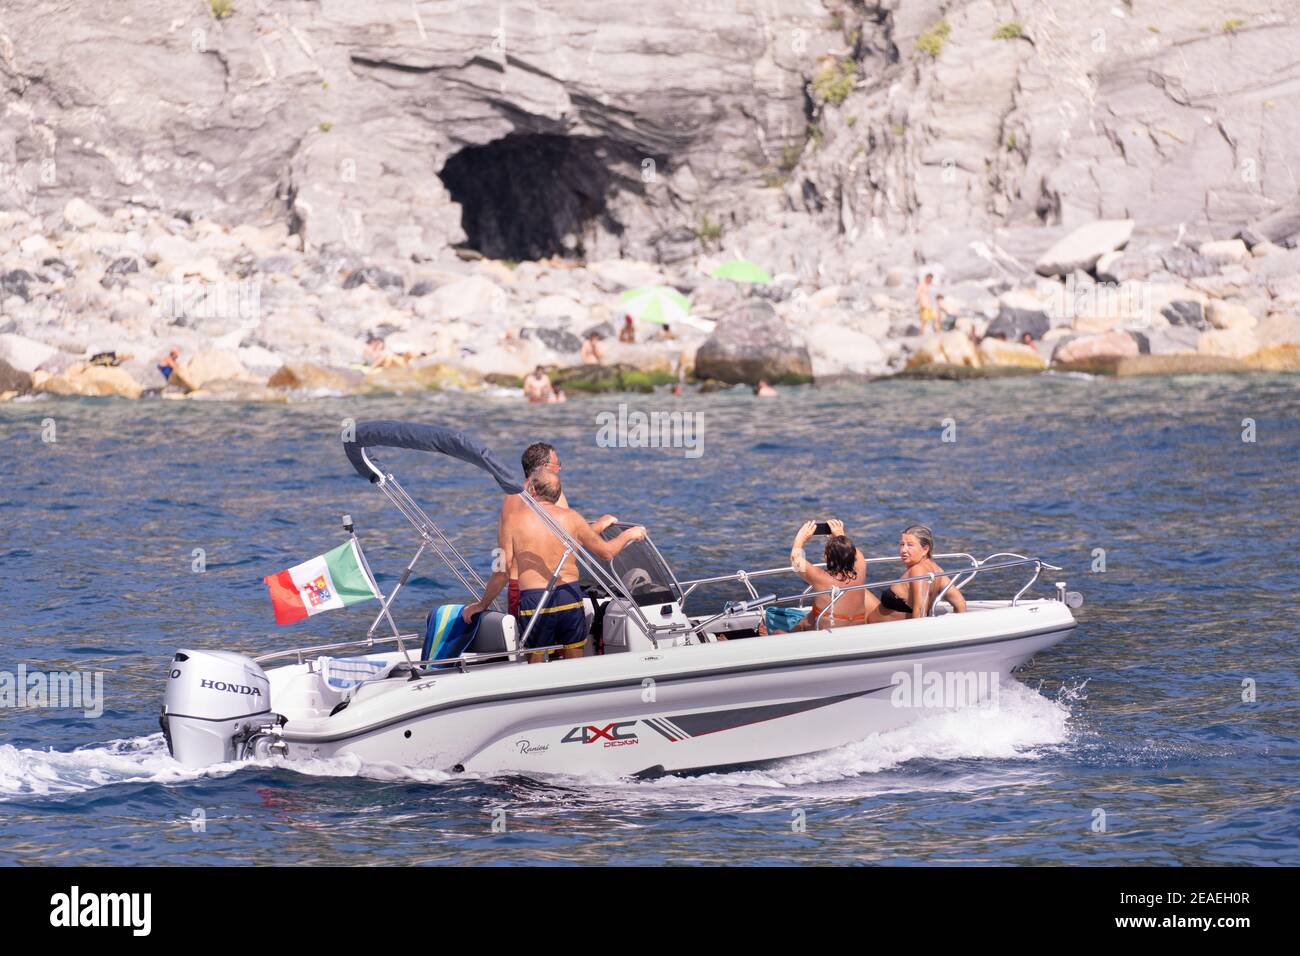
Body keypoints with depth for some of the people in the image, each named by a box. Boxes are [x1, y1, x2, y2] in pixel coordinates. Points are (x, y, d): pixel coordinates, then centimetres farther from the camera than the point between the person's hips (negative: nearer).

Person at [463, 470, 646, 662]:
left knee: (536, 663, 7)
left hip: (532, 599, -1)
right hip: (569, 595, 1)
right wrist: (628, 535, 31)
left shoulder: (515, 521, 0)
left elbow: (502, 572, -2)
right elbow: (606, 552, 12)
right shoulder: (571, 517, 3)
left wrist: (482, 605, 11)